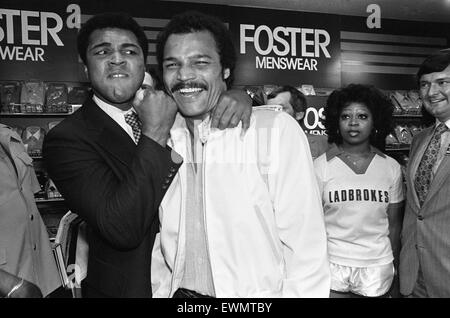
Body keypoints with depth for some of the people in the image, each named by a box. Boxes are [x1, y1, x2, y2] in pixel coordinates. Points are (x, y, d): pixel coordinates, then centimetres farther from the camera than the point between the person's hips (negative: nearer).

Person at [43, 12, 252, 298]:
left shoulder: (168, 108, -4)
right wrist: (156, 133, -28)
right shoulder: (66, 139, -18)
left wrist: (237, 96, -14)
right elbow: (122, 229, -28)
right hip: (130, 287, -4)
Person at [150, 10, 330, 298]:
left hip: (258, 295, -3)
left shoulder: (278, 130, -18)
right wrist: (160, 290, -3)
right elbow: (156, 243, 4)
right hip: (179, 292, 4)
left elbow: (306, 248, -16)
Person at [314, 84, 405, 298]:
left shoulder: (391, 168, 0)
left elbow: (394, 225, 5)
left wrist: (396, 278, 7)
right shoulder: (320, 166, -6)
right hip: (332, 264, -1)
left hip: (377, 266, 2)